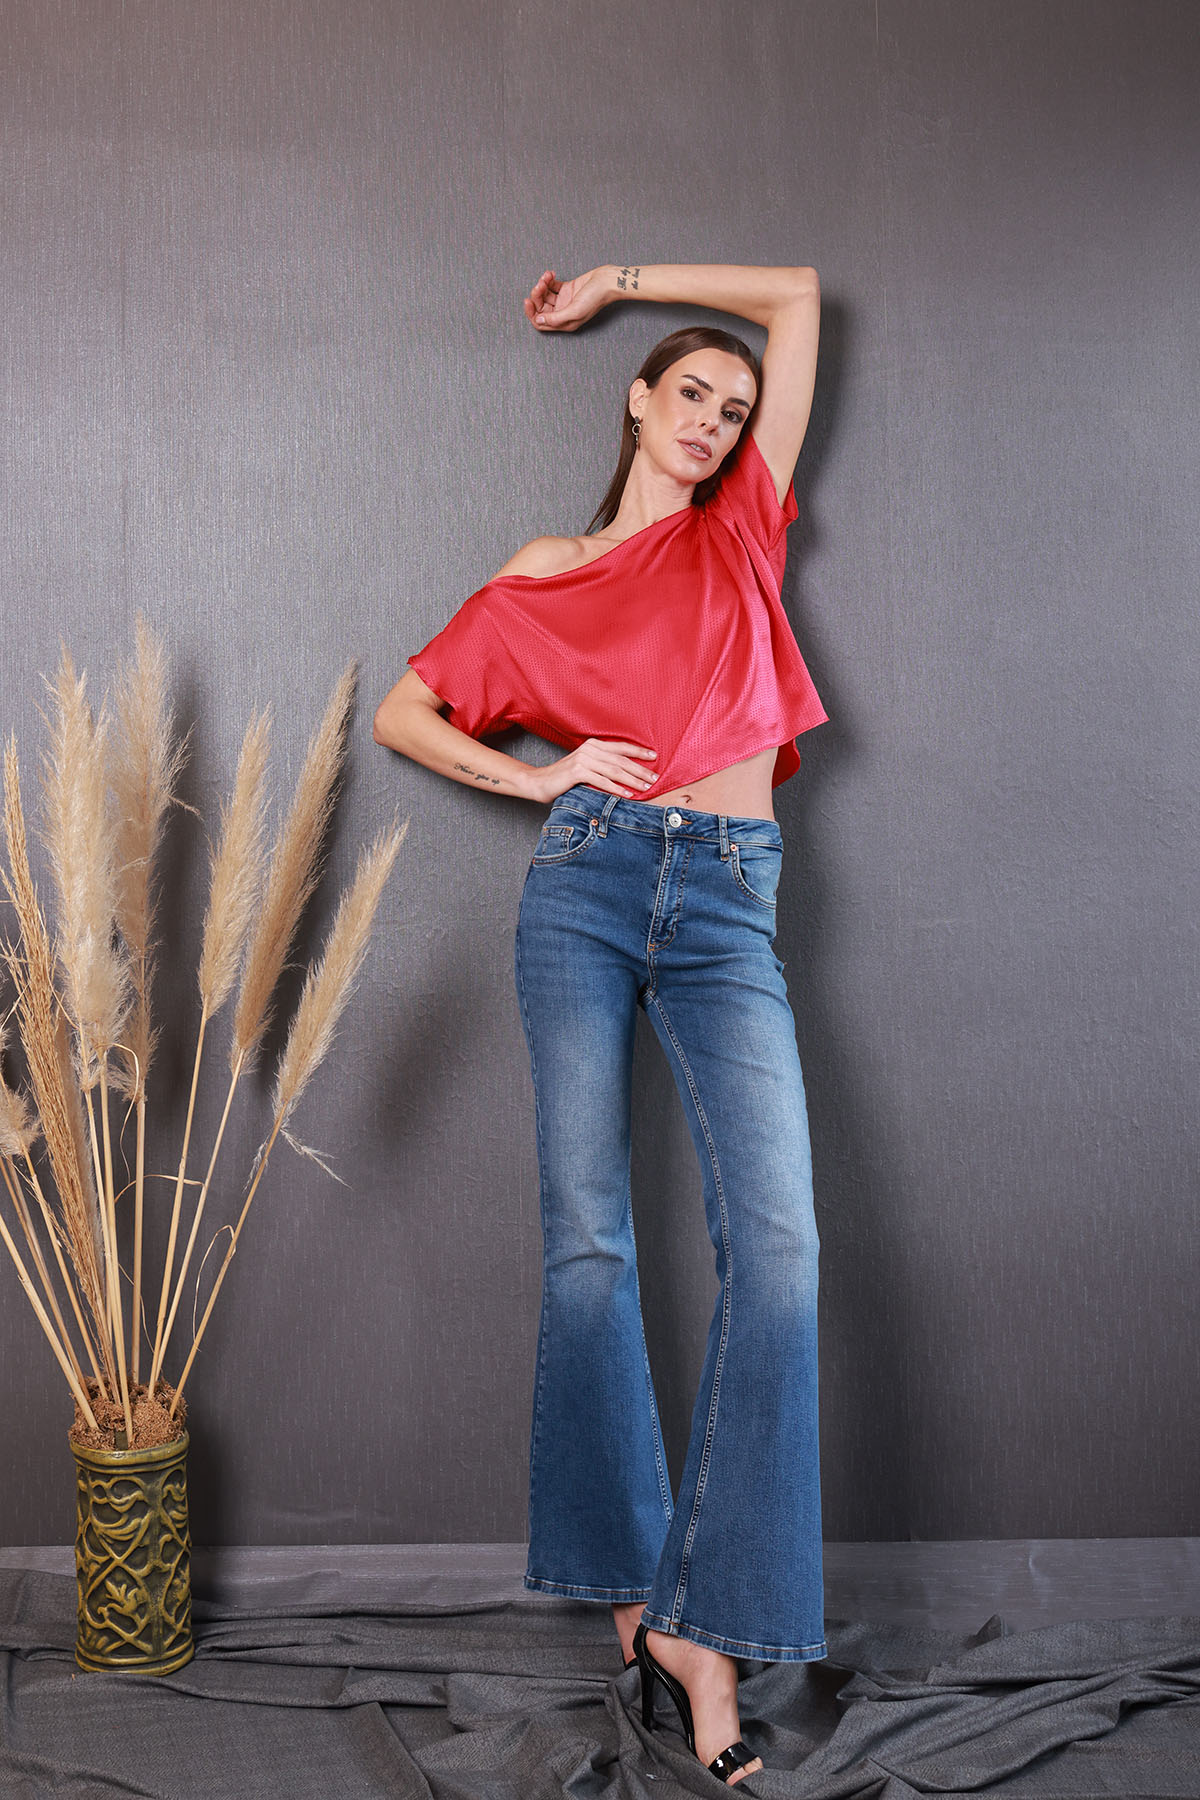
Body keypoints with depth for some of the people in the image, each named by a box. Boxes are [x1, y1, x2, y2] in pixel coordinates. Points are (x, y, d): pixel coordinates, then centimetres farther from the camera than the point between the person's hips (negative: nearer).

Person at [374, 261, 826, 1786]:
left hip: (726, 907, 1)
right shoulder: (546, 576, 15)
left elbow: (797, 294, 24)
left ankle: (706, 1622, -13)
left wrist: (611, 281, 28)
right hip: (587, 881, 0)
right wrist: (539, 777, 5)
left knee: (775, 1239, -16)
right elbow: (403, 713, 17)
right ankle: (630, 1585, 7)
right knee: (586, 1233, -4)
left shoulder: (742, 528, 19)